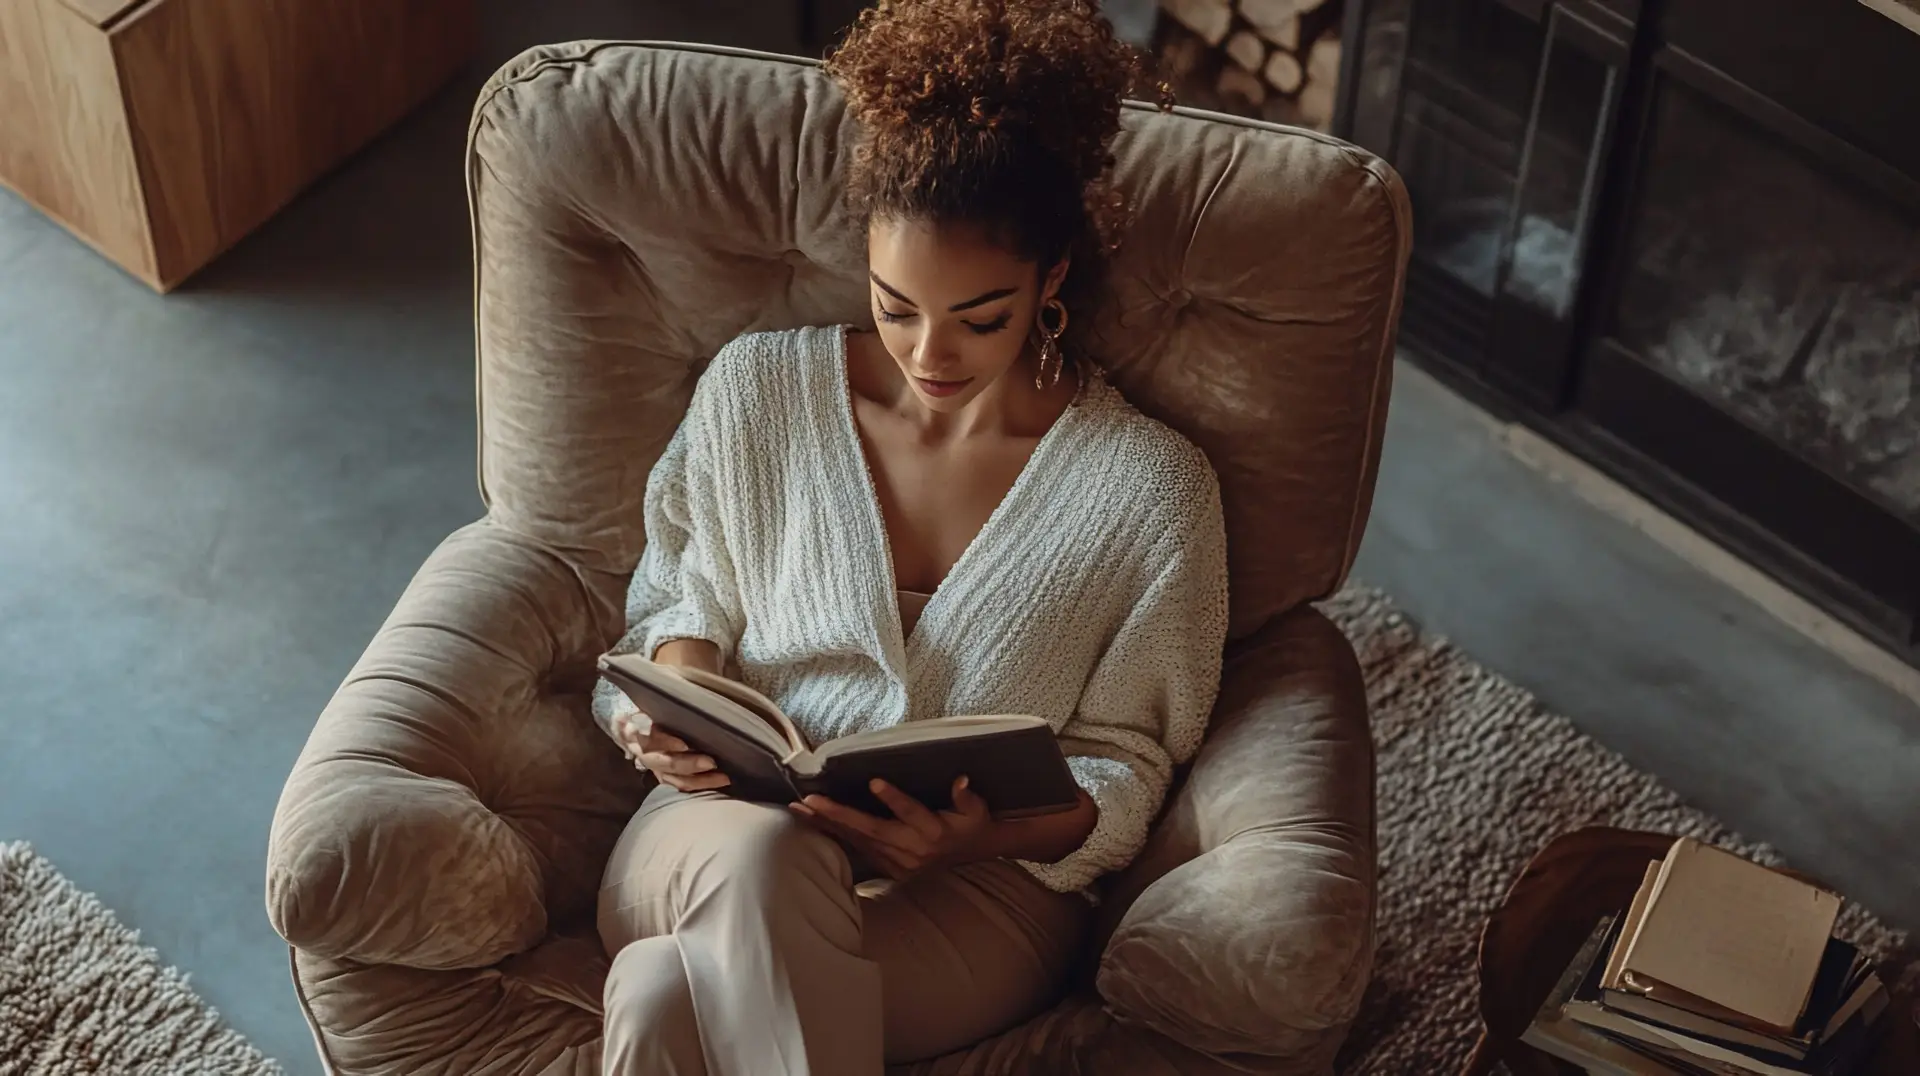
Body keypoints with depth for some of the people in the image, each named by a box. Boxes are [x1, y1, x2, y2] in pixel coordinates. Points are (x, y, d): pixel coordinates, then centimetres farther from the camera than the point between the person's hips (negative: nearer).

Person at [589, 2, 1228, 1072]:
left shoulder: (1152, 488, -2)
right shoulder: (756, 389, 6)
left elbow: (1123, 762, 4)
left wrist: (997, 833, -17)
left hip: (984, 888, -3)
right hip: (727, 843, 3)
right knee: (768, 852, -39)